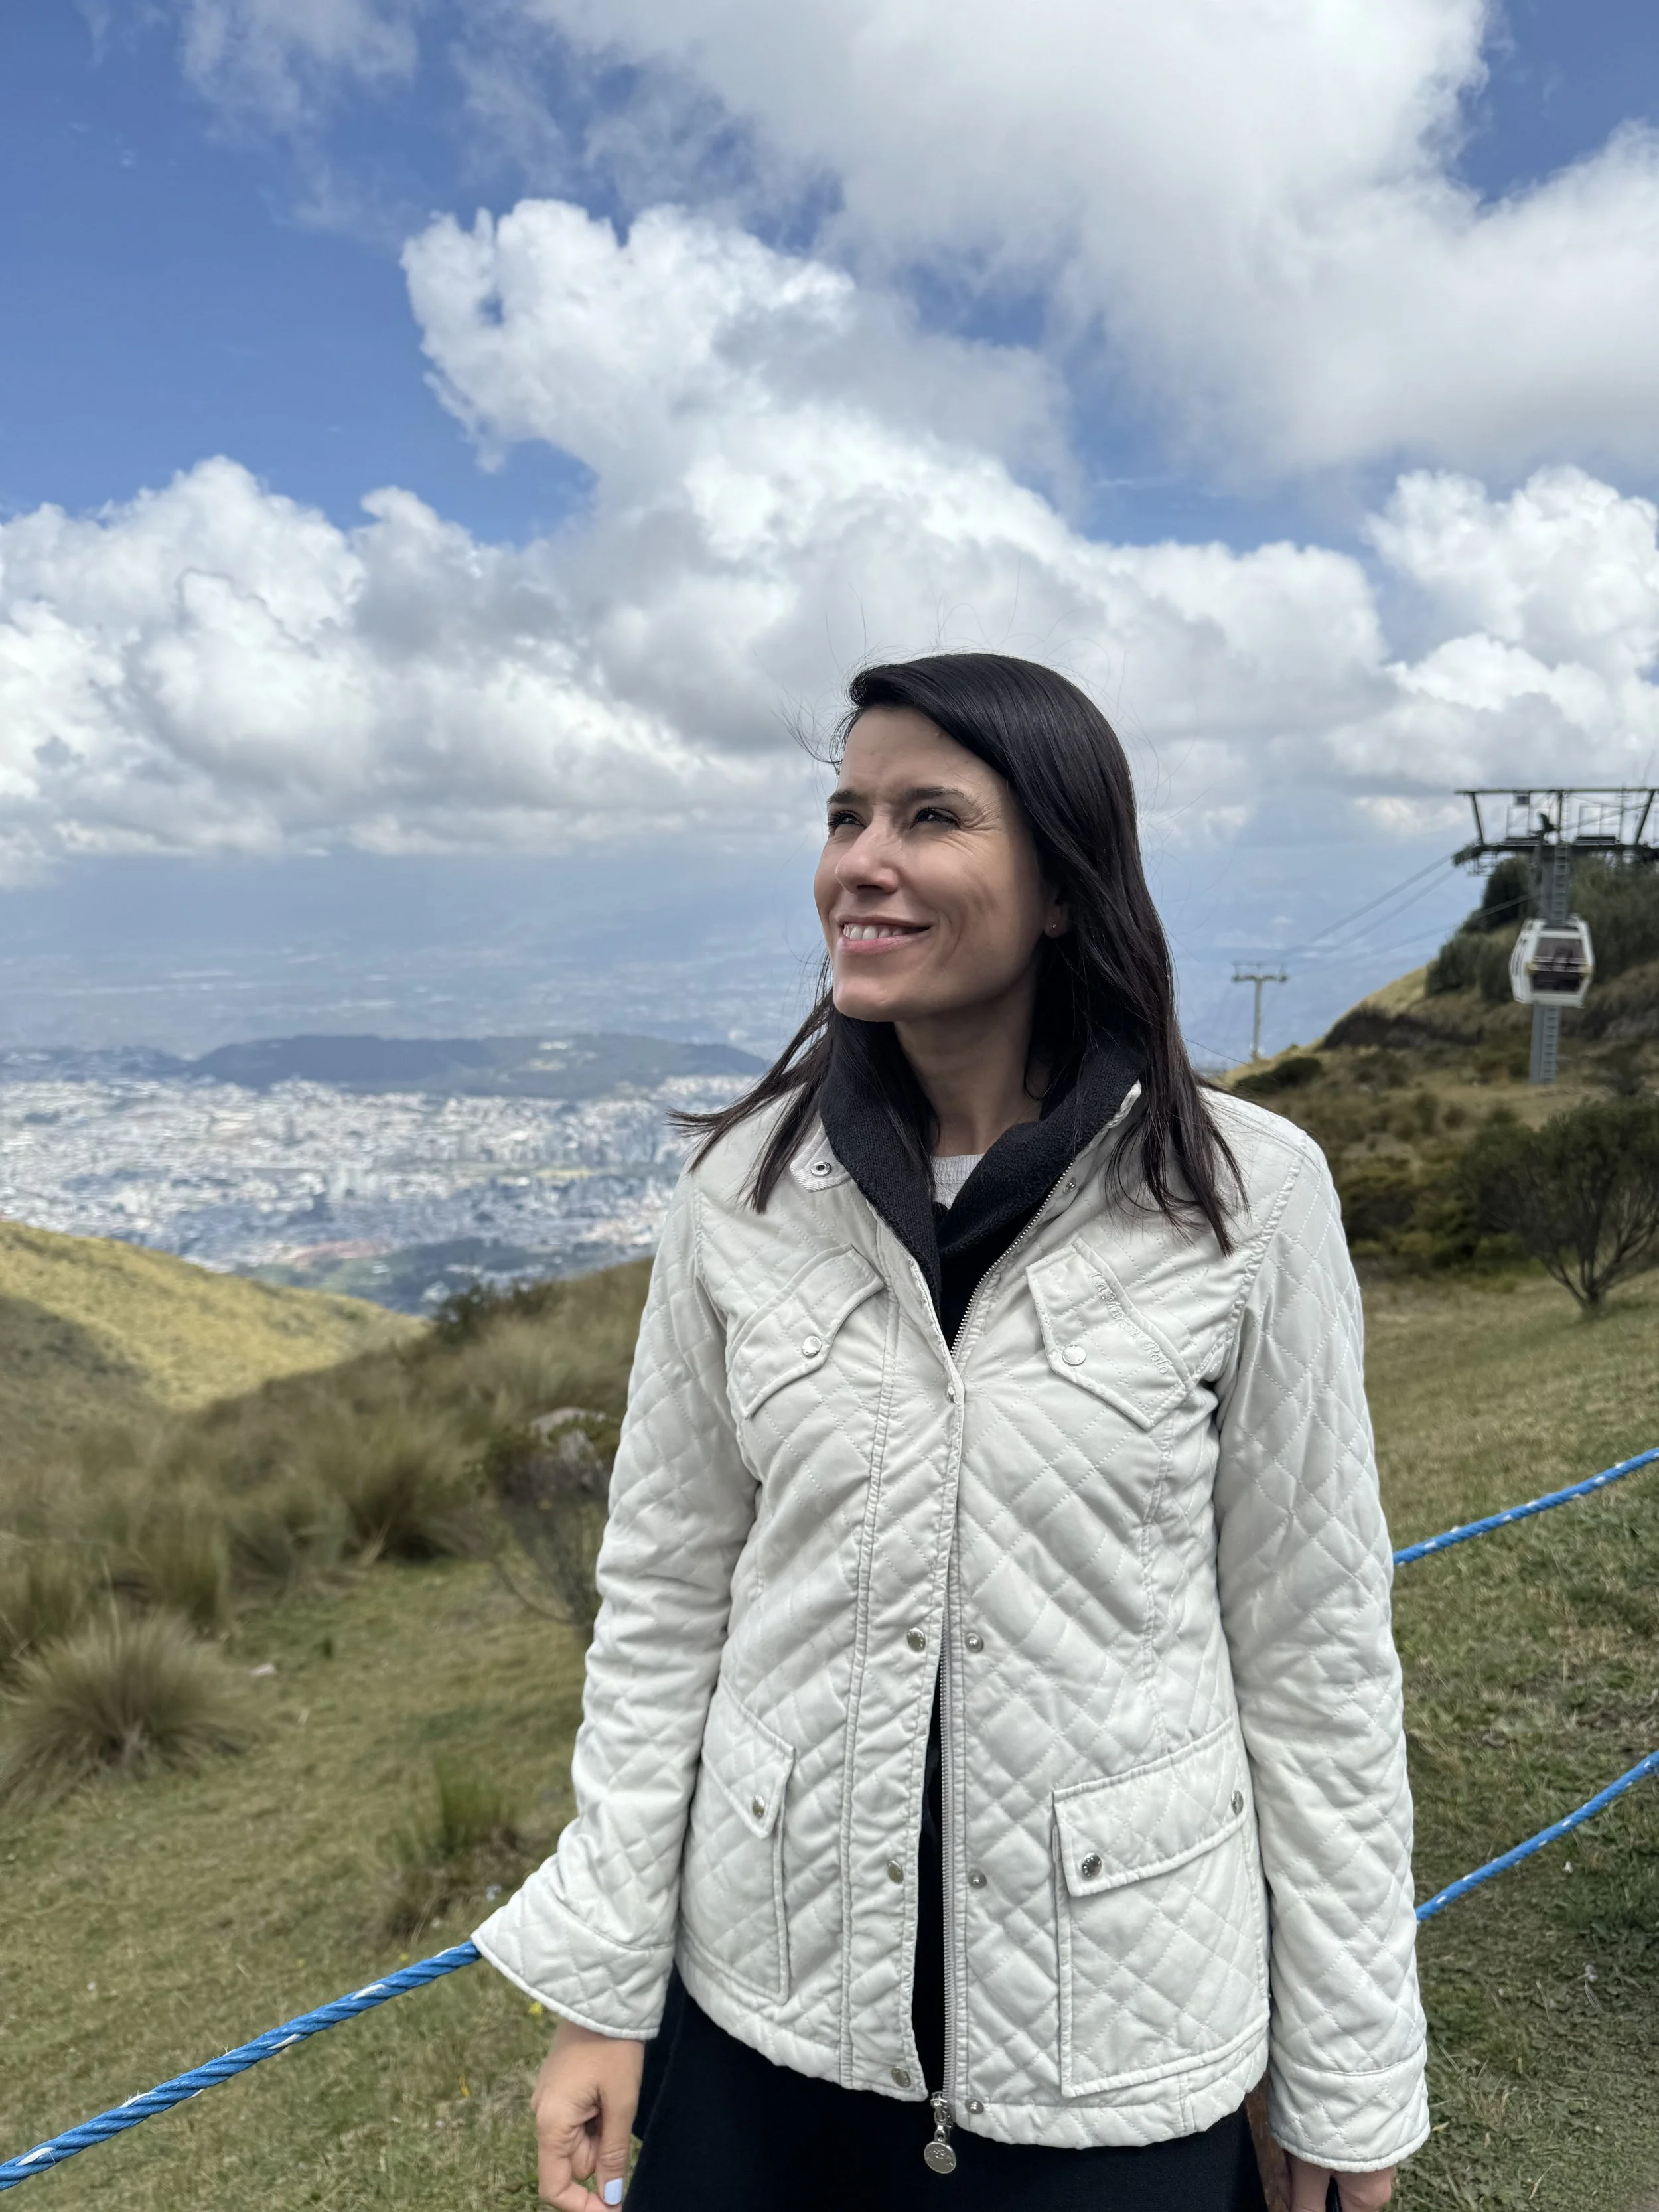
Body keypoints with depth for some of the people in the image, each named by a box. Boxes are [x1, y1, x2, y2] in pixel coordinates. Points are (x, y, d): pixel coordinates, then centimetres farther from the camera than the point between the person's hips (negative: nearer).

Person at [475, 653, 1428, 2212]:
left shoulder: (1243, 1195, -13)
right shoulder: (745, 1188, -7)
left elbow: (1311, 1648, -6)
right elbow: (662, 1597, 0)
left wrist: (1351, 2075, 0)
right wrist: (602, 1983, 1)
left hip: (1119, 2047, -1)